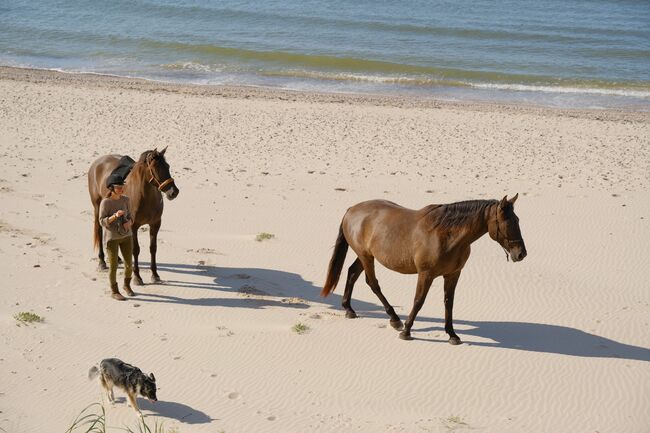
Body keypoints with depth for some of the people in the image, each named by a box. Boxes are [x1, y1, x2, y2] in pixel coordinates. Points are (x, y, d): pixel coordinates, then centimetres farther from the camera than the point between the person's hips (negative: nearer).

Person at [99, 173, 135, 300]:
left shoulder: (125, 200, 0)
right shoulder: (105, 202, -15)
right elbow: (102, 222, -15)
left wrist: (129, 222, -14)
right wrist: (115, 216, -30)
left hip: (126, 236, 5)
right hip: (111, 238, -5)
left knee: (129, 264, 10)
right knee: (113, 266, 3)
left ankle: (127, 285, 35)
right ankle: (114, 291, 19)